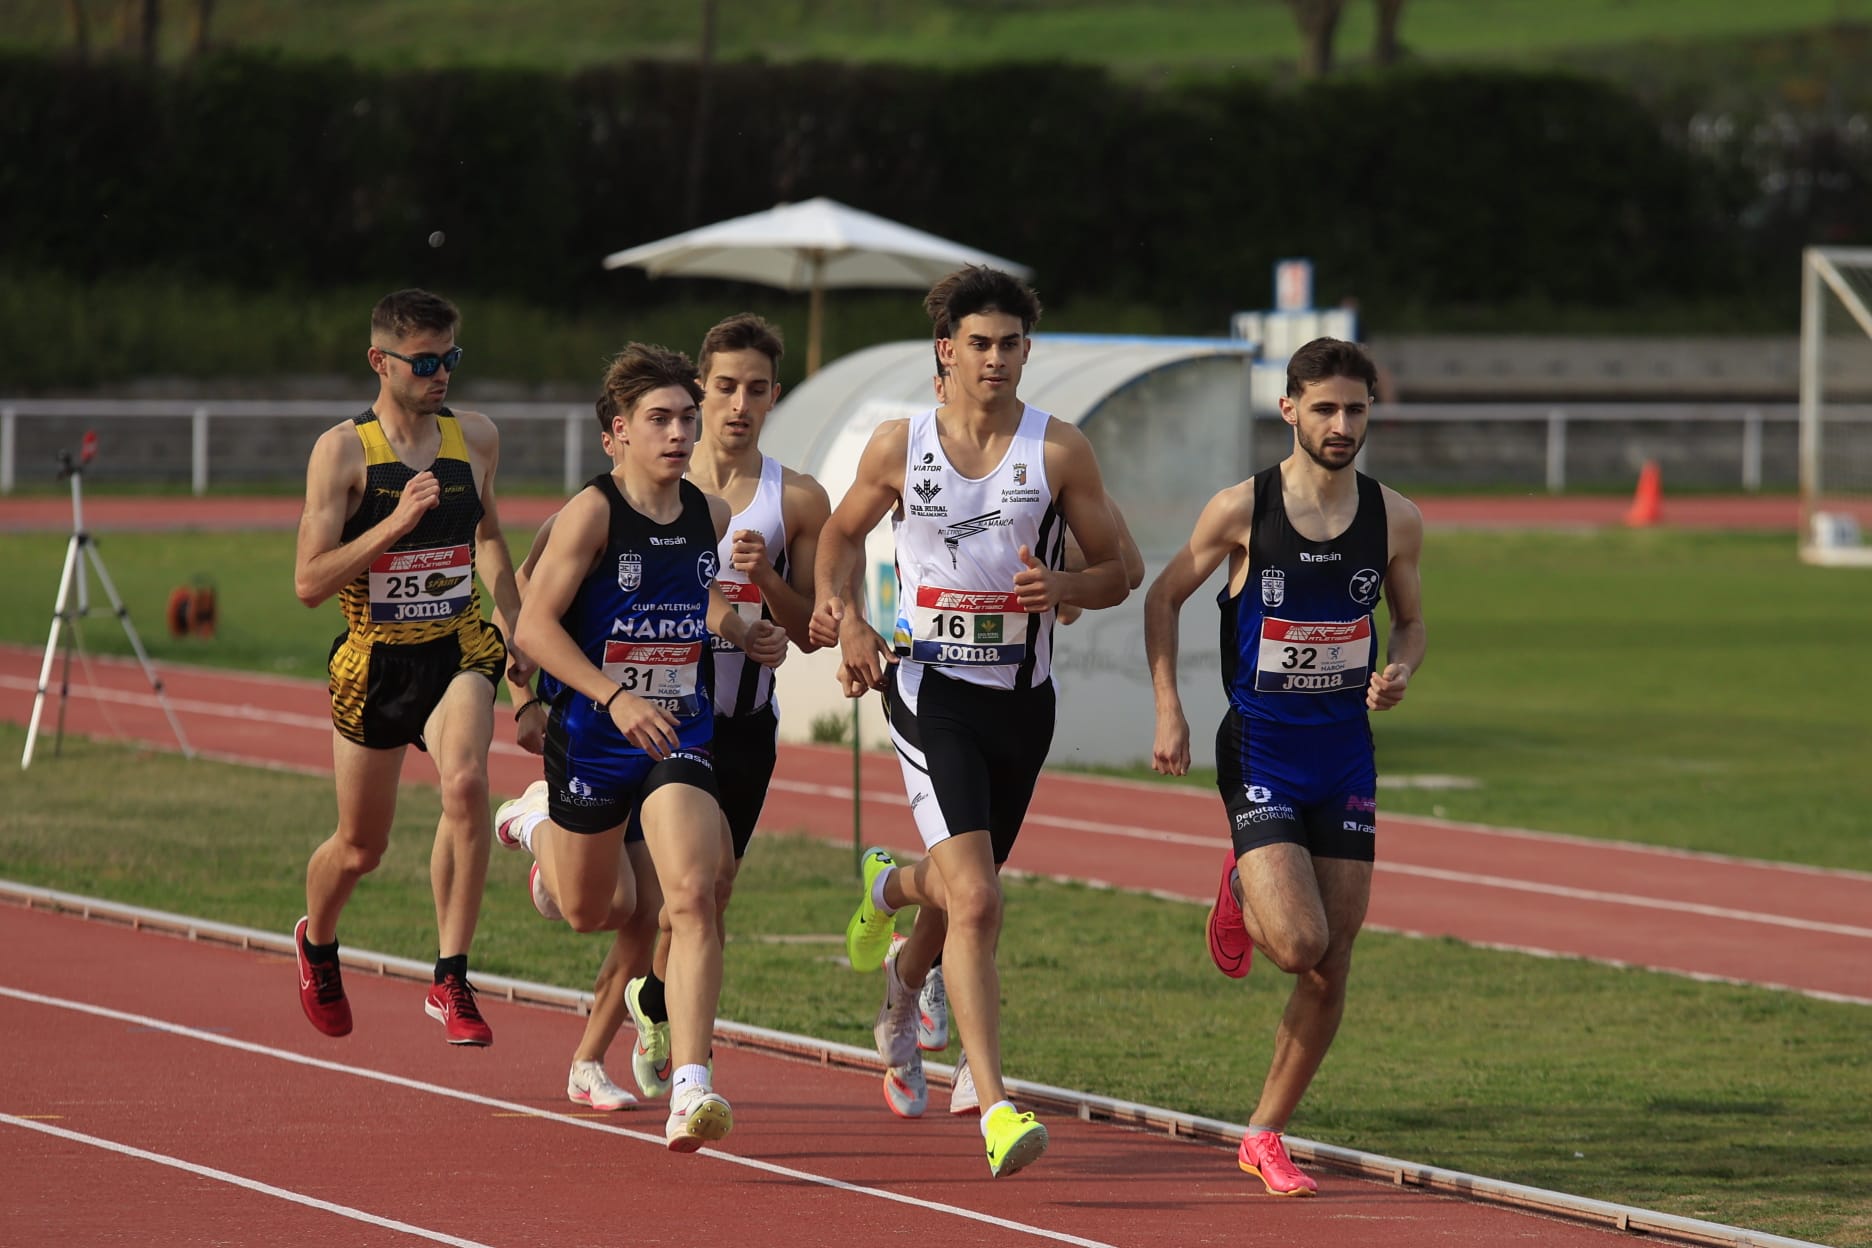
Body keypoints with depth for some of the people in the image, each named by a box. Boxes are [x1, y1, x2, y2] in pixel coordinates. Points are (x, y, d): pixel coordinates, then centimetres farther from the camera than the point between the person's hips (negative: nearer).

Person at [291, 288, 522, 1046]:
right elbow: (309, 583, -16)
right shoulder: (344, 450, -11)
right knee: (360, 848, 10)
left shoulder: (476, 439, 2)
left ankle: (450, 981, -21)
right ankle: (317, 943, 45)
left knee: (466, 784, -28)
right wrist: (395, 523, -26)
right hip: (374, 661, -2)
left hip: (457, 652, 2)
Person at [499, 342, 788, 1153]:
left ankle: (690, 1086, -21)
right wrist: (614, 698, -27)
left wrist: (748, 635, 2)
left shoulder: (710, 517, 3)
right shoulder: (593, 513, -14)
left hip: (679, 736, 3)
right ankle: (536, 823, 51)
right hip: (592, 740, -3)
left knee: (692, 896, -18)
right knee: (594, 912, 16)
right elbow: (534, 625, -17)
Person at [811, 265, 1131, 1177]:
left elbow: (1114, 572, 3)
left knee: (959, 888, 20)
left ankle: (892, 888, 60)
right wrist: (842, 614, -1)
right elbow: (843, 532, 17)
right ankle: (995, 1110, -22)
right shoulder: (898, 447, -1)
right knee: (976, 901, -19)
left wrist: (1061, 587, -18)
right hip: (931, 687, -3)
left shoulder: (1059, 451, -2)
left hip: (1023, 696, 3)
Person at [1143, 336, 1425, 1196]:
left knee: (1332, 970, 2)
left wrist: (1400, 670, -8)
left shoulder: (1394, 520, -1)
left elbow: (1409, 618, 15)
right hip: (1261, 753, -4)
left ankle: (1265, 1135, 18)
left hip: (1345, 756, 4)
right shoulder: (1242, 511, -9)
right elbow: (1165, 595, 3)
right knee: (1299, 947, -18)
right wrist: (1168, 711, -5)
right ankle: (1241, 894, 19)